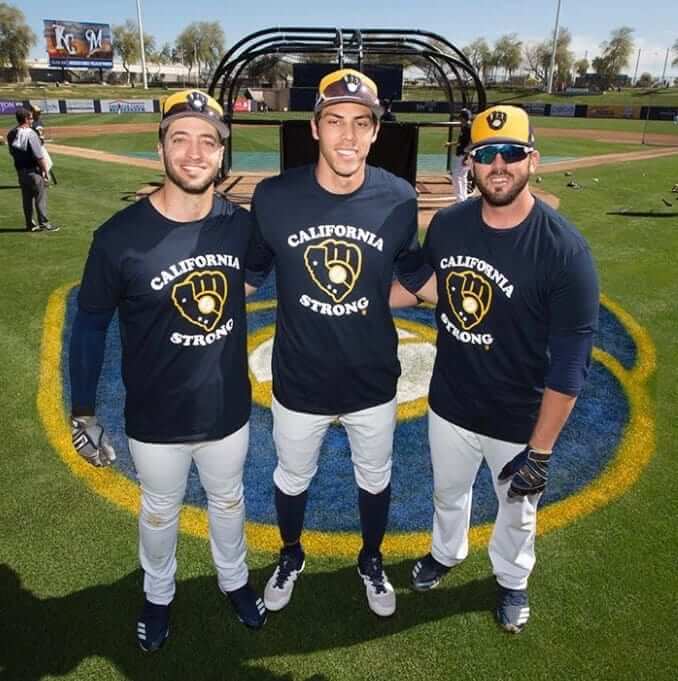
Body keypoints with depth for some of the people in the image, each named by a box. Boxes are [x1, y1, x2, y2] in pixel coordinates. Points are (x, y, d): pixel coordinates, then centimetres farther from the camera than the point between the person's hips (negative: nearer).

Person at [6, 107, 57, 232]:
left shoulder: (11, 134, 3)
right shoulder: (30, 134, -18)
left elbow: (12, 152, 10)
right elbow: (39, 156, -20)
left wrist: (20, 165, 18)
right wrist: (46, 172, -12)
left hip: (20, 171, 7)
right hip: (34, 171, -7)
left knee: (26, 198, 14)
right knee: (40, 197, 2)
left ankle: (30, 224, 20)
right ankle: (44, 223, 6)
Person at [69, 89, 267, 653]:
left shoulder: (241, 224, -11)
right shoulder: (120, 237, -19)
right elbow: (90, 326, -8)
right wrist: (83, 414, -4)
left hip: (229, 410, 2)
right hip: (156, 420, -2)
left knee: (228, 499, 25)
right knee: (160, 510, 22)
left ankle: (234, 580, 53)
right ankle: (158, 596, 51)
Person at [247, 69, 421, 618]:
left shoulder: (399, 200, -13)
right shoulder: (273, 198, -15)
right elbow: (249, 276, -2)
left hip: (373, 382, 1)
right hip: (298, 382, 0)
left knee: (375, 479, 23)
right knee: (292, 479, 23)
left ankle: (372, 560, 55)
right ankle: (291, 557, 55)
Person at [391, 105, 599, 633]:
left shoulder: (565, 250, -23)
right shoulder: (447, 225, -9)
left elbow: (569, 365, -20)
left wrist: (540, 451, -19)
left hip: (519, 423, -3)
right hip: (449, 406, 4)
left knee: (517, 509, 23)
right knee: (448, 492, 28)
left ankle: (512, 579, 54)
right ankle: (447, 552, 59)